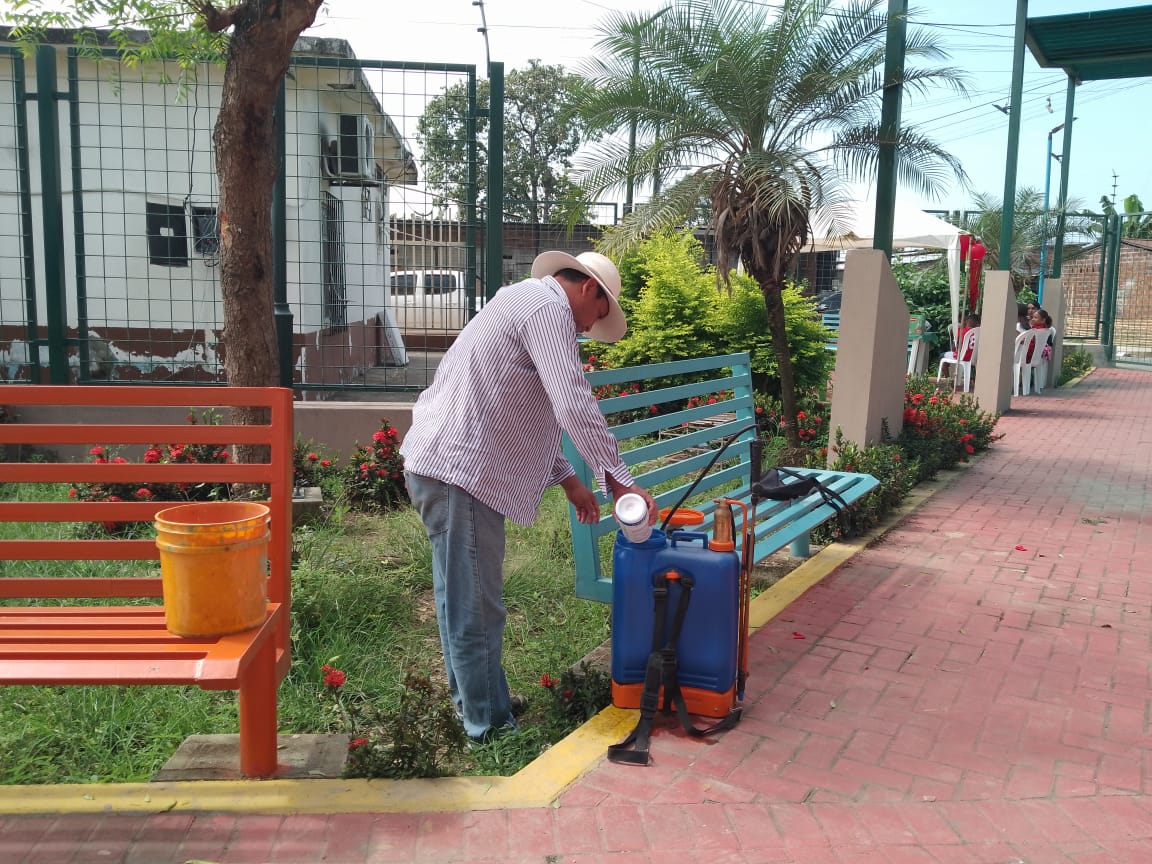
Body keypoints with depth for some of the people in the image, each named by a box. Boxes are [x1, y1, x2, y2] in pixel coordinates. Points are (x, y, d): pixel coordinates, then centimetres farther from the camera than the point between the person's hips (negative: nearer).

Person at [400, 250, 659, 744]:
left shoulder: (526, 303, 24)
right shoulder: (549, 308, -9)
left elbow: (528, 414, 27)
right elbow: (575, 406, -20)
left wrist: (567, 479, 23)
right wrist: (619, 479, -14)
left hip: (446, 465, 11)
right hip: (458, 471, -11)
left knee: (466, 598, 21)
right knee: (476, 606, 1)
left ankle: (475, 700, 36)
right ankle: (490, 725, 14)